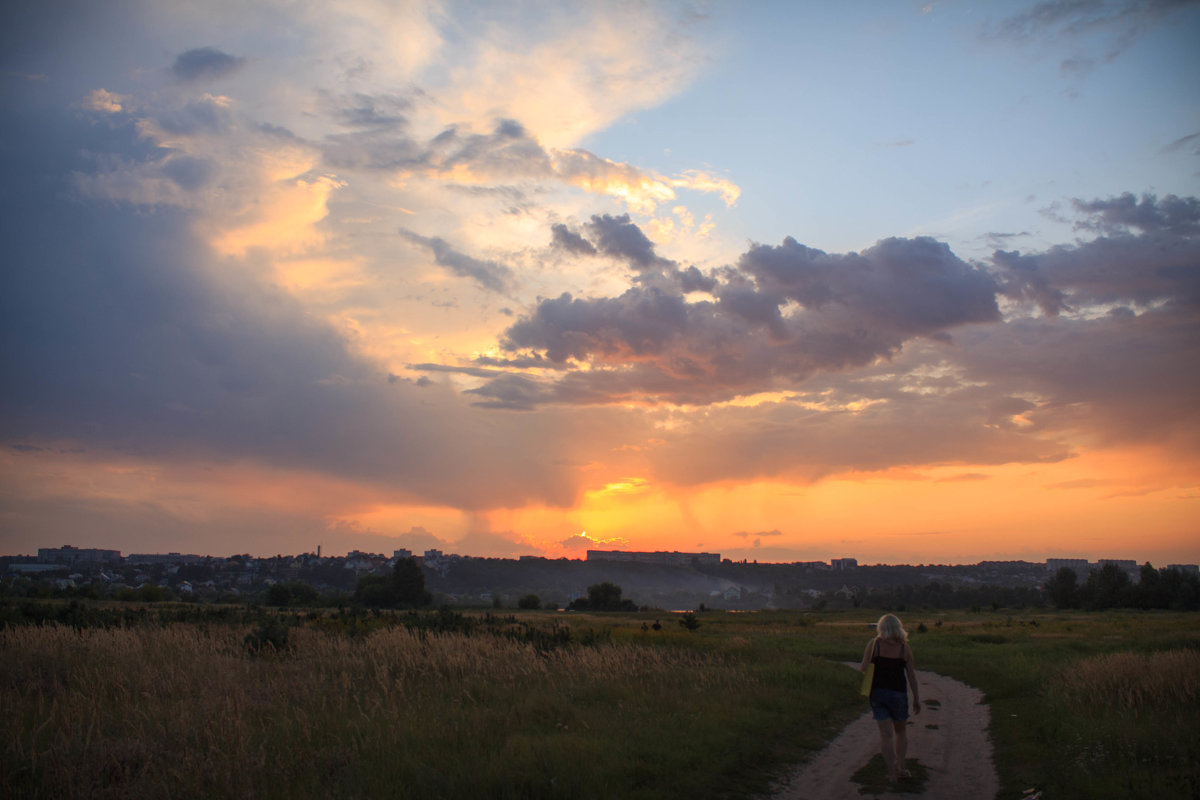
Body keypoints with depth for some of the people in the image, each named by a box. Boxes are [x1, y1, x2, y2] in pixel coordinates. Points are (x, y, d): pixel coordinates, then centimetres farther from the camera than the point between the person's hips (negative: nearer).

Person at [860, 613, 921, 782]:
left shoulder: (873, 644, -5)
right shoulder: (905, 648, -3)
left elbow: (864, 669, -6)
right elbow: (911, 674, 0)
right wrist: (916, 698, 6)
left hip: (877, 692, 0)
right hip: (898, 693, 0)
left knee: (886, 733, 3)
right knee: (900, 731, 19)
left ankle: (892, 772, -2)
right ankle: (900, 768, 17)